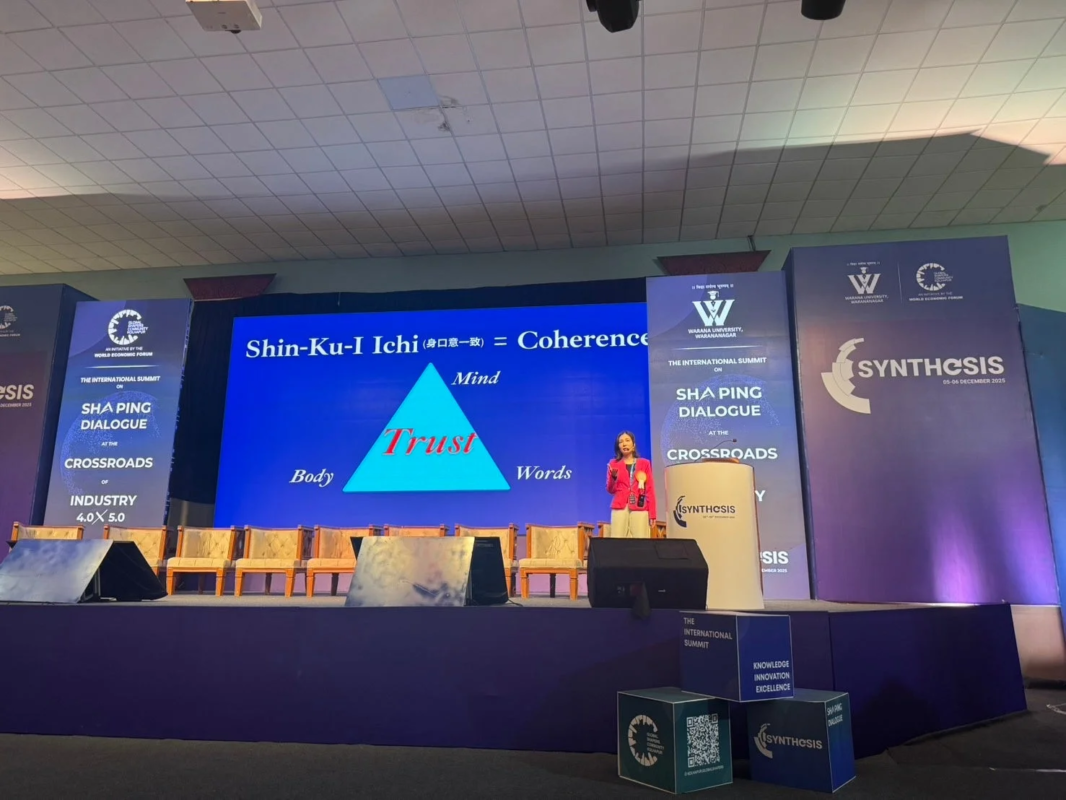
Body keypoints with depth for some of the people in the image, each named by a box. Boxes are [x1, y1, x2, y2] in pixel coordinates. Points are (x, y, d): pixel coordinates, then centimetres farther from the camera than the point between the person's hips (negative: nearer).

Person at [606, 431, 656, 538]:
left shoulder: (644, 463, 12)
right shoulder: (613, 464, 13)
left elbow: (650, 490, 8)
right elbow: (610, 490, 10)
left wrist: (652, 513, -1)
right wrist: (613, 477, -9)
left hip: (640, 509, 0)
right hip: (620, 508, 0)